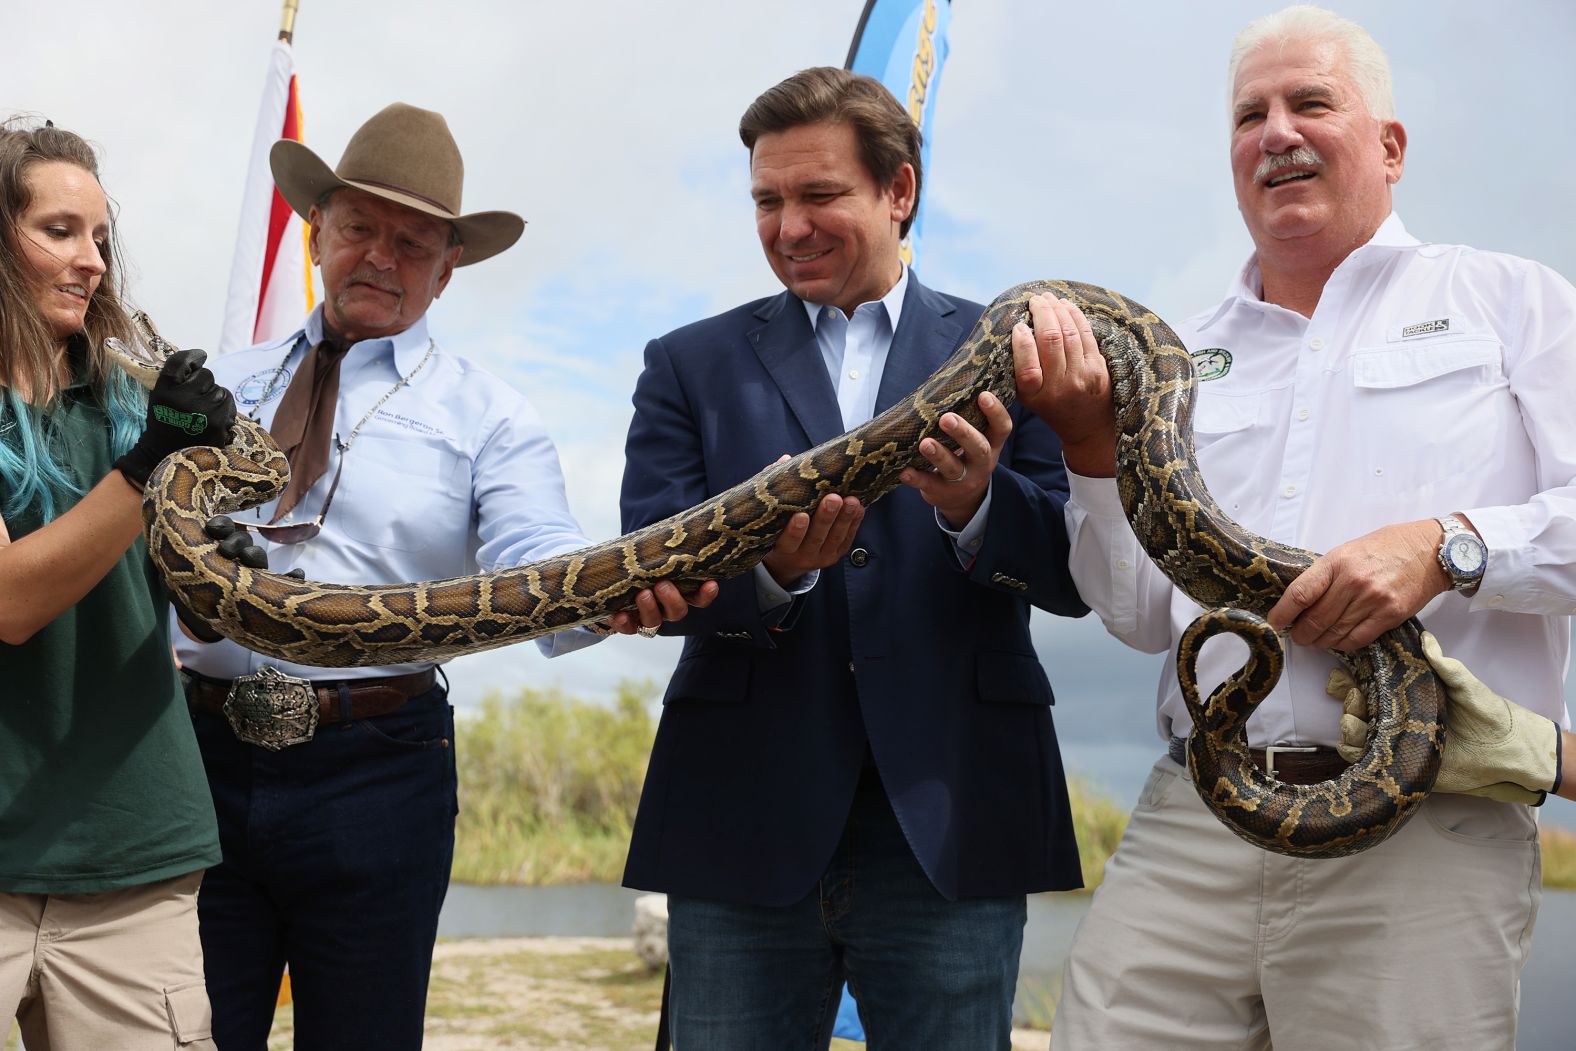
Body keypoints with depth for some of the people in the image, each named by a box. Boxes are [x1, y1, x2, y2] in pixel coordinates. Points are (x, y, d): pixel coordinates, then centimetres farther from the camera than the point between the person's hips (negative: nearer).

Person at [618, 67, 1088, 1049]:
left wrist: (976, 507, -22)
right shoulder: (691, 365, 9)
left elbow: (1075, 577, -1)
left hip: (950, 828, 0)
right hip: (741, 826, 1)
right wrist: (769, 571, -23)